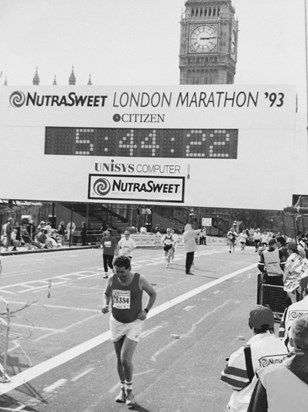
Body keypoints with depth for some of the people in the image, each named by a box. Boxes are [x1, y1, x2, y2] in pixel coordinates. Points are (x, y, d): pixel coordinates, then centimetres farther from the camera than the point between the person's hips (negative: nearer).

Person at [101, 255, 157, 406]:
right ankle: (123, 389, 33)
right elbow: (106, 294, 9)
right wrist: (106, 305, -12)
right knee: (120, 359, 12)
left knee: (126, 359, -13)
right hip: (116, 322, 4)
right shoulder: (112, 279, -10)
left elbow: (153, 293, -1)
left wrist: (146, 310, -12)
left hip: (134, 323, -3)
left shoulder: (139, 280, -18)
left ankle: (129, 390, 12)